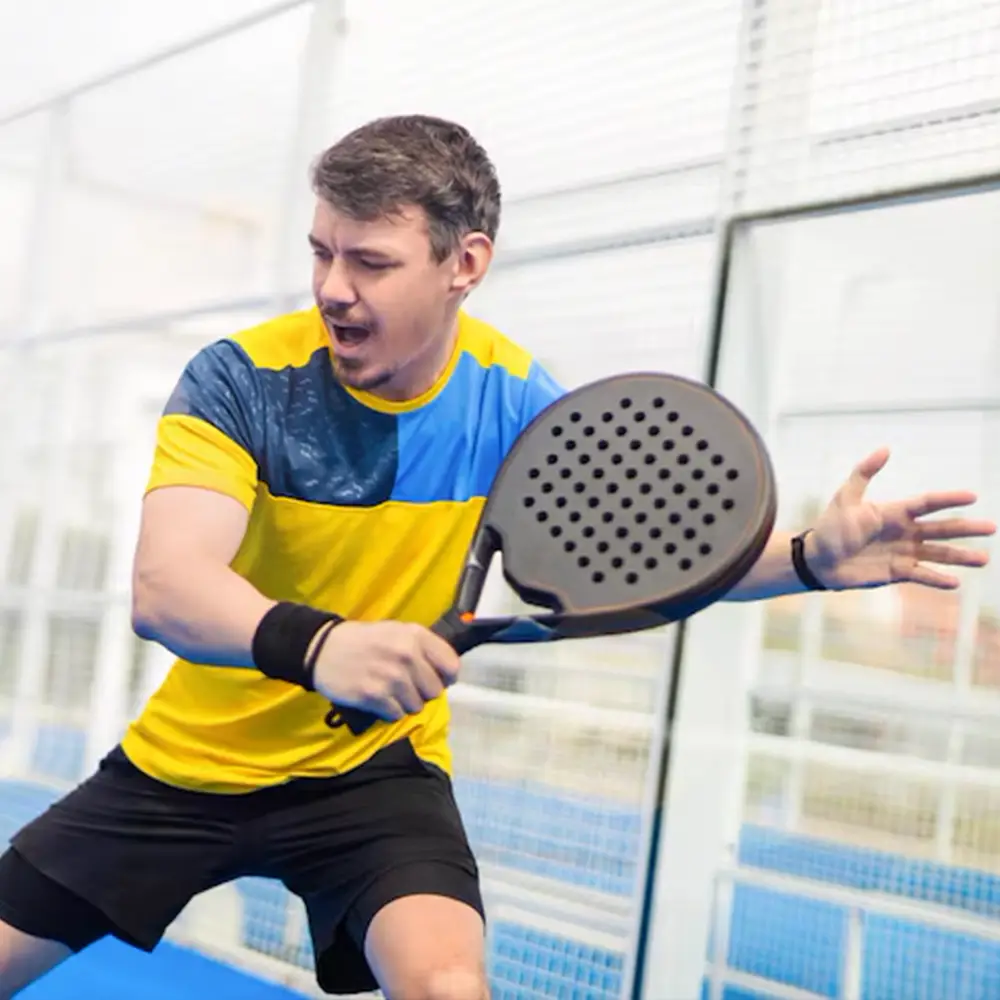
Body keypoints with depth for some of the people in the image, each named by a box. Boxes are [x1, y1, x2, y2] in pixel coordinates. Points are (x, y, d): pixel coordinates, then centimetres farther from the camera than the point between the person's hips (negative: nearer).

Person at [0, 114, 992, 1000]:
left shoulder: (511, 399, -11)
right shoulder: (240, 379, -20)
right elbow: (163, 588, -33)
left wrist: (811, 557, -26)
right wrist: (313, 643, -54)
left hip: (373, 767, 0)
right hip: (187, 759, 0)